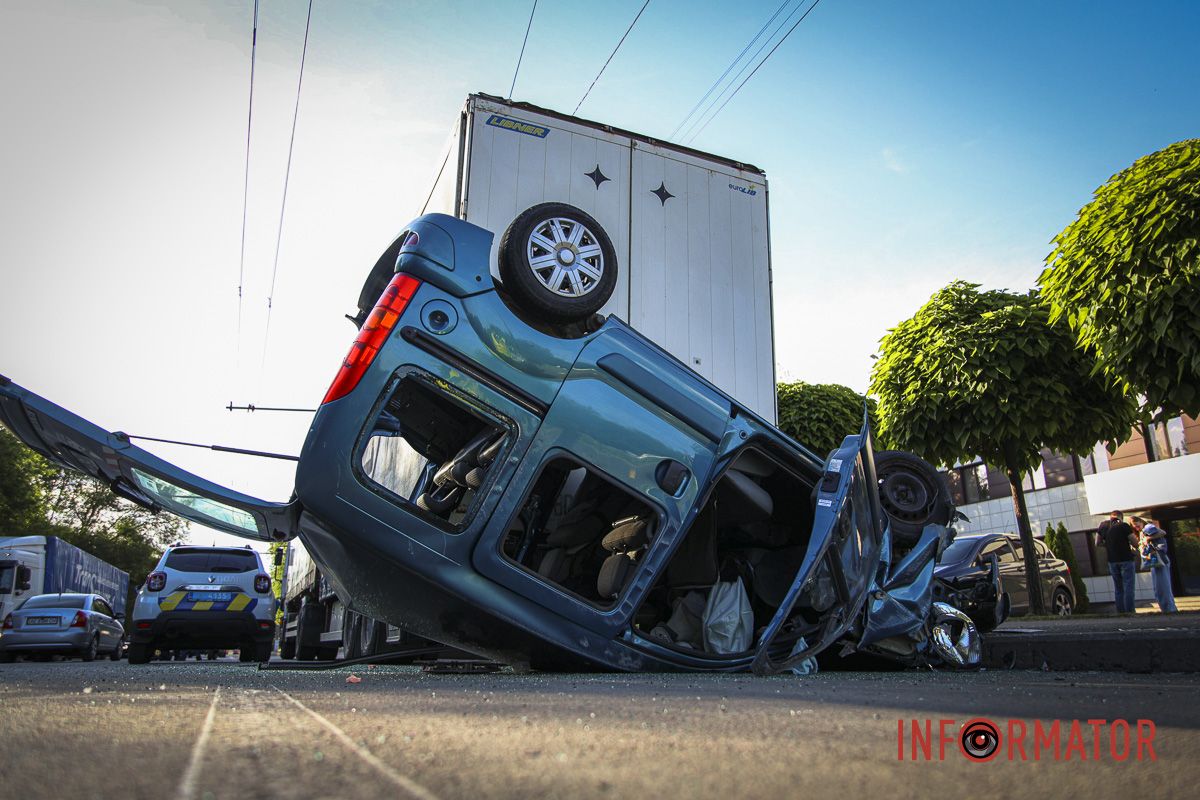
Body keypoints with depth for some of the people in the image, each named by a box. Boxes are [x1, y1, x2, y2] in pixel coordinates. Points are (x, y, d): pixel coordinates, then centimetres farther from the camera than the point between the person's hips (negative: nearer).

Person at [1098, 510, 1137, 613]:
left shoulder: (1103, 525, 5)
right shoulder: (1124, 526, -8)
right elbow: (1135, 543, -9)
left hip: (1112, 561, 4)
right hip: (1126, 560, -4)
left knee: (1118, 589, 11)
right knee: (1128, 588, -2)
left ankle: (1120, 612, 9)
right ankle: (1129, 612, -7)